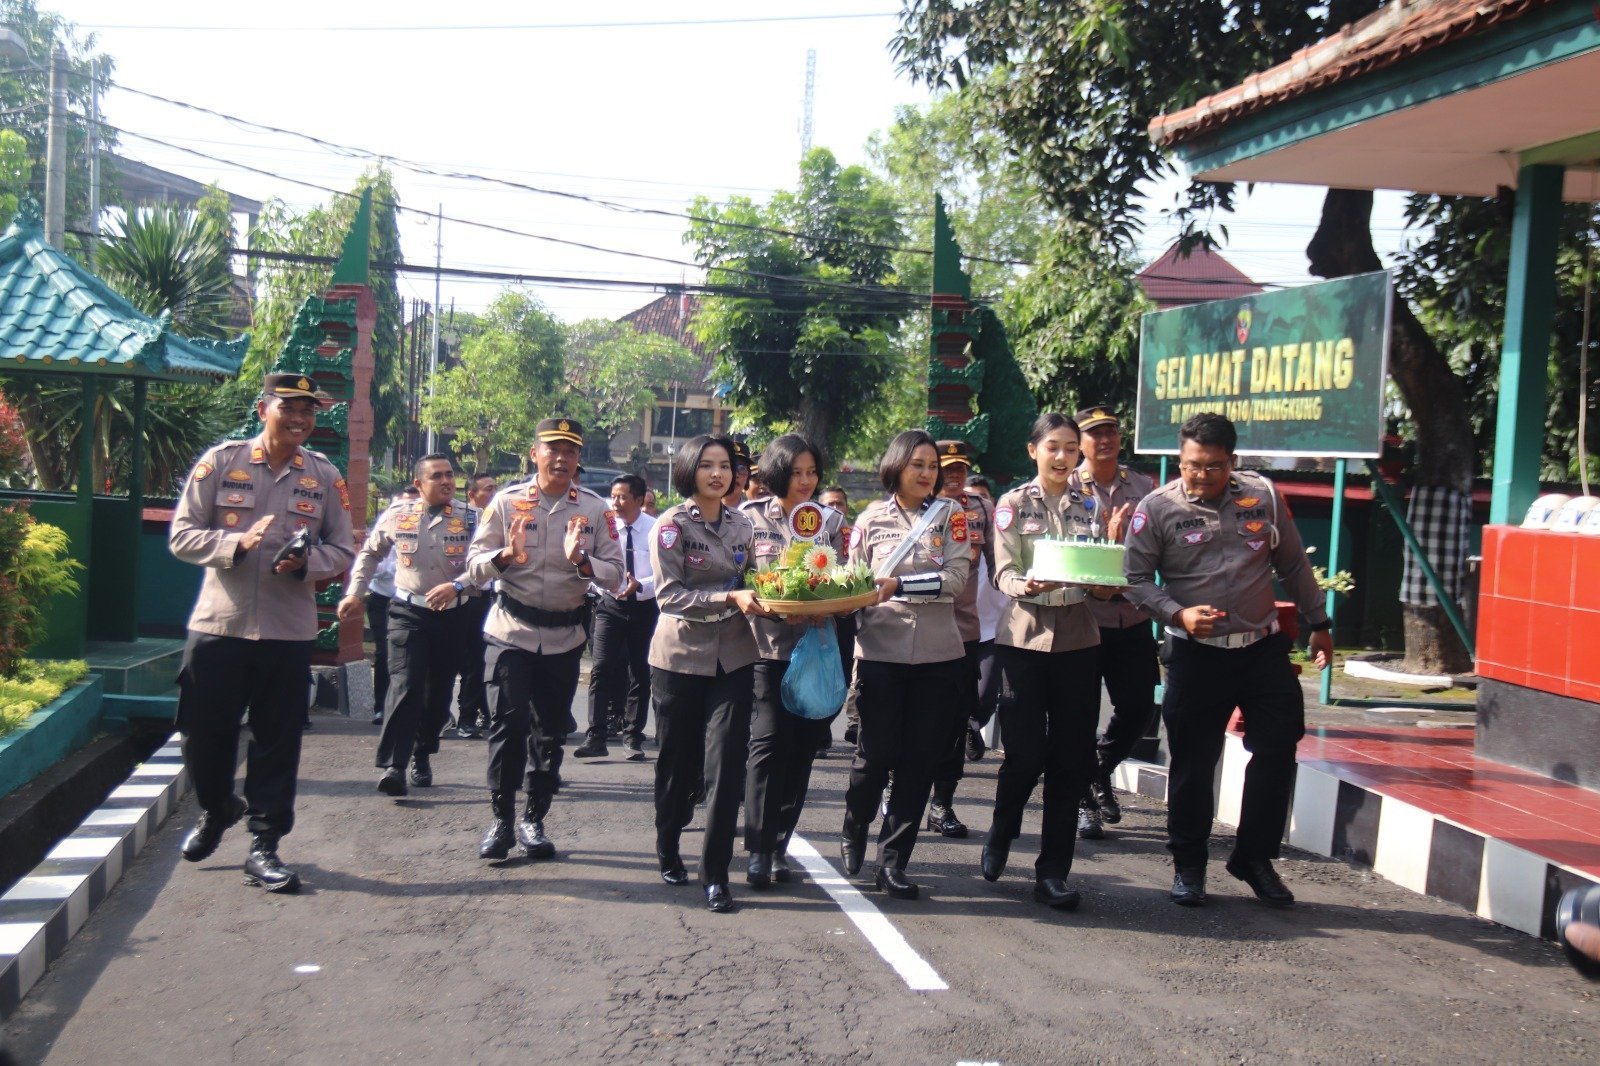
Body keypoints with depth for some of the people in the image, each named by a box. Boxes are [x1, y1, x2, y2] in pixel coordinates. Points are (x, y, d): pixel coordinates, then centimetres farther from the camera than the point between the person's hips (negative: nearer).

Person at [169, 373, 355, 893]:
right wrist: (236, 542, -20)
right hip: (218, 622, 0)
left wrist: (307, 561, -14)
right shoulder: (220, 461, 0)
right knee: (205, 734, 8)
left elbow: (343, 551, 7)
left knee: (278, 742, 4)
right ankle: (216, 808, 38)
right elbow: (181, 535, -2)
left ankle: (264, 846, 15)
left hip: (289, 631, 1)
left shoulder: (325, 476, 5)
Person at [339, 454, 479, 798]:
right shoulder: (396, 517, 1)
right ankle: (393, 766, -17)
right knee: (405, 686, -16)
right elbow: (369, 553, 16)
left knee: (438, 692, 11)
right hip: (409, 613, -1)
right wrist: (355, 594, 11)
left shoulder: (469, 521, -3)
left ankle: (422, 756, 30)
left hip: (452, 615, 1)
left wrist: (457, 586, -26)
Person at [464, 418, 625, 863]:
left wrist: (581, 561, -22)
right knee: (508, 724, -9)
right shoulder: (507, 502, -2)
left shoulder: (594, 509, 0)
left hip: (564, 637, 2)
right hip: (511, 630, -2)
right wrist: (505, 556, -24)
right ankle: (500, 820, 4)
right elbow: (474, 566, -4)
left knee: (550, 732, 9)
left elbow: (615, 573, -3)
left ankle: (533, 821, 21)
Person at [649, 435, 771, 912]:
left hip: (733, 656, 3)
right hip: (680, 657, -3)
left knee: (726, 764, -6)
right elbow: (669, 593, -15)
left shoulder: (742, 525, 8)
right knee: (678, 761, 10)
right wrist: (730, 597, -24)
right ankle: (668, 850, 33)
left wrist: (760, 599, -4)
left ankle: (715, 873, 0)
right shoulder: (672, 524, -6)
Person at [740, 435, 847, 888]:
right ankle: (758, 851, -3)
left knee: (801, 746, 5)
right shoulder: (751, 517, 1)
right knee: (769, 742, -10)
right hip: (768, 645, -3)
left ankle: (779, 845, 17)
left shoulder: (831, 520, 11)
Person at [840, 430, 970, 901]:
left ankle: (893, 860, 14)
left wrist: (897, 586, -16)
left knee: (920, 757, 4)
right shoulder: (871, 519, 3)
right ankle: (853, 832, 30)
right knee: (876, 752, 2)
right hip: (880, 652, -1)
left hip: (938, 655, 1)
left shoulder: (950, 515, 4)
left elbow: (955, 578, -8)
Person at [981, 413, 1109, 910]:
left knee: (1070, 757, 1)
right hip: (1024, 638, -3)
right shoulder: (1013, 504, 3)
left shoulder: (1088, 505, 11)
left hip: (1077, 640, 3)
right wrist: (1026, 585, -28)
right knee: (1025, 753, -2)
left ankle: (1052, 870, 11)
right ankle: (999, 836, 28)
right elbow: (1003, 574, -6)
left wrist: (1102, 584, -12)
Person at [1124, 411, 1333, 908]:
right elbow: (1136, 578, -5)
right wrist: (1179, 614, -19)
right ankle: (1188, 864, 20)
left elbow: (1294, 565, 12)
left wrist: (1319, 625, 14)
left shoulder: (1263, 496, 3)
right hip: (1196, 653, -3)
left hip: (1263, 647, 3)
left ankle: (1254, 857, 21)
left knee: (1277, 750, 3)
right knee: (1193, 762, 3)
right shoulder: (1157, 508, -6)